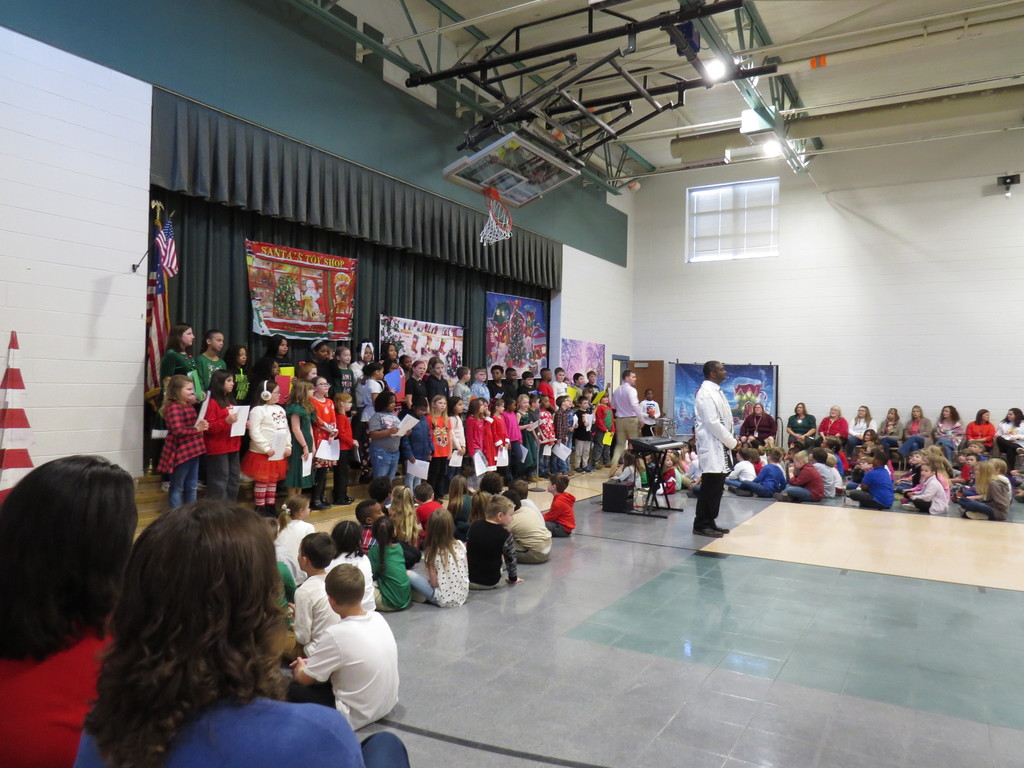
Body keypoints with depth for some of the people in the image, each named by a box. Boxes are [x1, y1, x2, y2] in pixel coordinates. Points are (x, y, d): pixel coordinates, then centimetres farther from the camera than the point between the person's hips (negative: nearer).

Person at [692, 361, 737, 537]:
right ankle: (701, 525, 4)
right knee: (710, 487, -5)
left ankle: (709, 522, 21)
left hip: (720, 447, 10)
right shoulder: (705, 393, -15)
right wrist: (731, 442, -12)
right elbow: (712, 423, -20)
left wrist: (729, 440, 8)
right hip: (711, 448, -9)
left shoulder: (716, 391, 15)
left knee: (716, 486, 13)